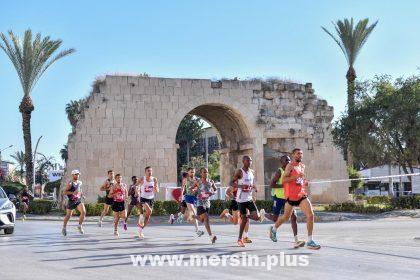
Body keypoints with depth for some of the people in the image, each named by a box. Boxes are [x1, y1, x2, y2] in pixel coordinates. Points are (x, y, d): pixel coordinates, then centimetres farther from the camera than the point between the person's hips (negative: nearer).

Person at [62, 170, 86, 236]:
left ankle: (80, 226, -2)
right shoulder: (70, 183, -13)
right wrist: (73, 192, -28)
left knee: (83, 212, -17)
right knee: (68, 215, 8)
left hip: (78, 201, 4)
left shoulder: (80, 183, 8)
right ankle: (64, 228, 29)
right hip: (71, 201, -4)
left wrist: (81, 193, 10)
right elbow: (64, 192, -19)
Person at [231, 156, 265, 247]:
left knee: (256, 217, -9)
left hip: (249, 198, 5)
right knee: (244, 219, -2)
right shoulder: (239, 172, -8)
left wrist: (254, 187, 4)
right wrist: (241, 186, -27)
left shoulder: (252, 172, 11)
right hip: (241, 199, -5)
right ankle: (240, 239, 13)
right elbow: (231, 183, -11)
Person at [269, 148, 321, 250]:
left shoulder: (302, 166, 13)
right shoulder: (290, 165, -8)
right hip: (291, 195, -5)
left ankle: (310, 241, -7)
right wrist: (296, 177, -28)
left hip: (301, 194, 5)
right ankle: (274, 229, 42)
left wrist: (305, 182, 8)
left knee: (310, 215, -11)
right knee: (286, 217, 11)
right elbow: (284, 180, -18)